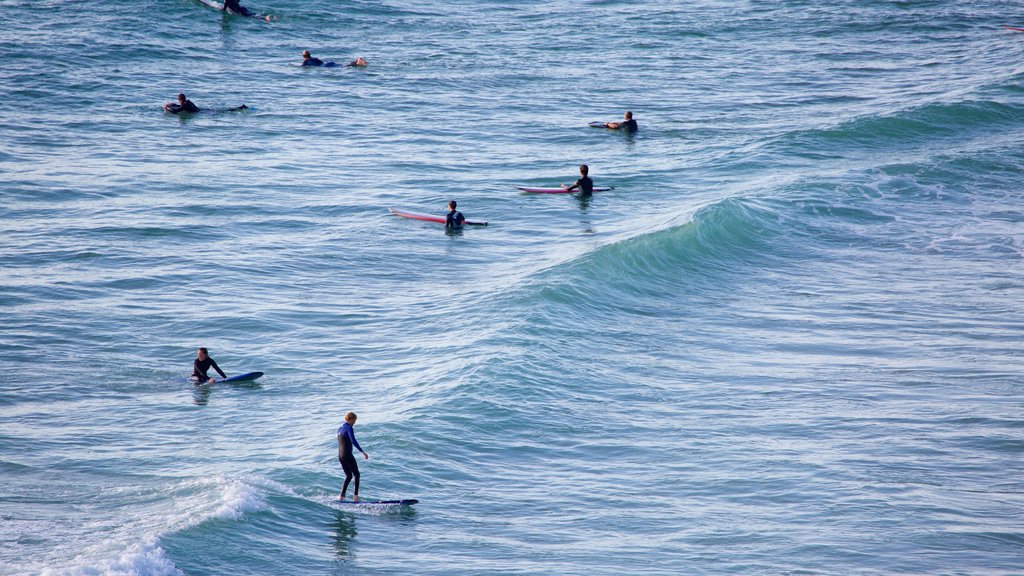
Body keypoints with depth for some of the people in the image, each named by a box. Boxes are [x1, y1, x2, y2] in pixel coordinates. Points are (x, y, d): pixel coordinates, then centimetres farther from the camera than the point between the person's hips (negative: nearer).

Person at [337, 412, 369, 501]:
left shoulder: (340, 429, 15)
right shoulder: (349, 428, -12)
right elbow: (353, 441, -23)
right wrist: (363, 452, -25)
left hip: (340, 455, 9)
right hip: (347, 455, -9)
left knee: (348, 476, 16)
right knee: (356, 475, -1)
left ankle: (342, 496, 10)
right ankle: (355, 496, -9)